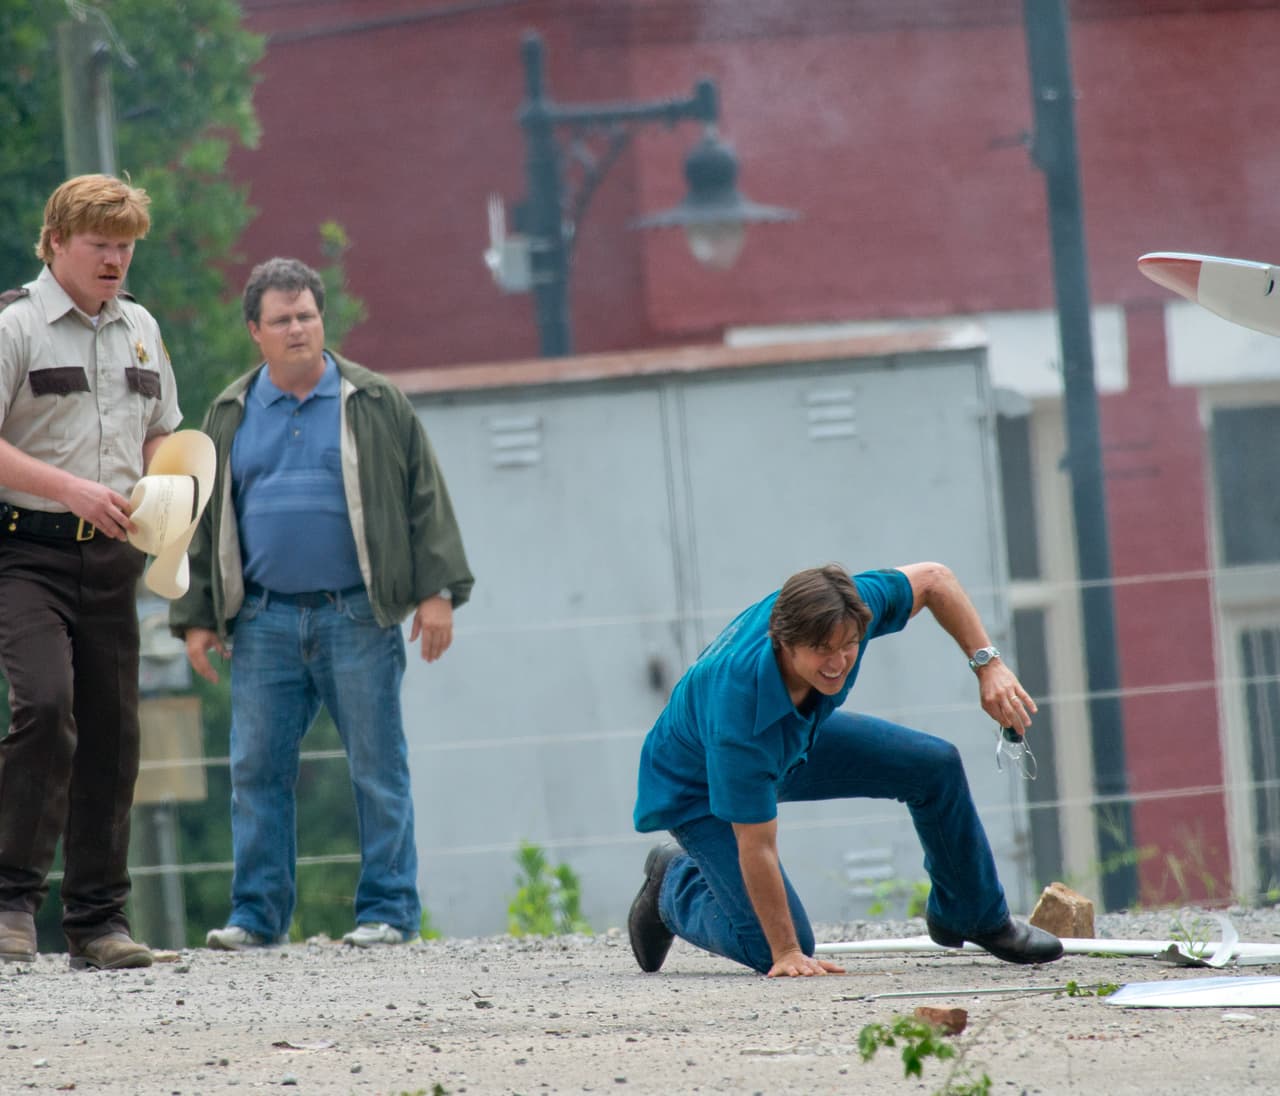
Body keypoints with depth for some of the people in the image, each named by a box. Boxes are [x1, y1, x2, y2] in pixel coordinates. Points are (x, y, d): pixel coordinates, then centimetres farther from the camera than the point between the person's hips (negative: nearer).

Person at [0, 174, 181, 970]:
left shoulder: (140, 329, 15)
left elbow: (161, 435, 26)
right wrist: (71, 489, -20)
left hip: (110, 557, 6)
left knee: (111, 730, 5)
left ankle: (99, 920, 11)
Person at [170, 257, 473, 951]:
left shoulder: (375, 405, 4)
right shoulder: (230, 418, 12)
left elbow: (424, 498, 4)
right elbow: (202, 520, 16)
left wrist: (436, 591, -4)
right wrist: (195, 618, 10)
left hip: (357, 615, -3)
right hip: (265, 620, 3)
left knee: (377, 767, -1)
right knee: (257, 768, 1)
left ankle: (388, 911, 5)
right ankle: (257, 913, 7)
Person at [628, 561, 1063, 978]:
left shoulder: (835, 608, -32)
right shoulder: (739, 711, -45)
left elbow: (932, 579, -10)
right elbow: (757, 849, -35)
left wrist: (988, 664, -19)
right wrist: (787, 953, -27)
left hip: (795, 742, 6)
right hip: (696, 790, -6)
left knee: (936, 765, -1)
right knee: (771, 951, -14)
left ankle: (972, 915, 24)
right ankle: (676, 886, 17)